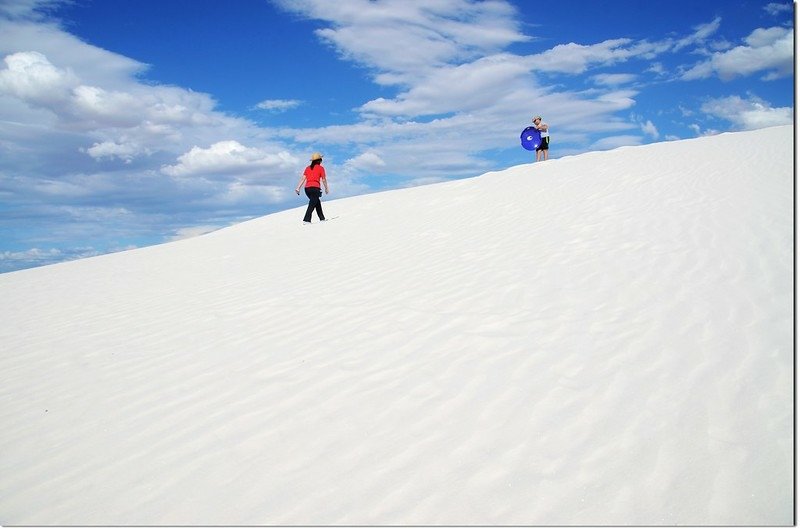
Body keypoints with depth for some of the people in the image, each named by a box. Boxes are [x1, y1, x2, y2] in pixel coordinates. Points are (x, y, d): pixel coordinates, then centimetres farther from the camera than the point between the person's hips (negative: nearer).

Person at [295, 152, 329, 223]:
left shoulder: (308, 168, 15)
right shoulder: (320, 168, 2)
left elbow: (303, 178, 6)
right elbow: (324, 180, 2)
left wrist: (298, 188, 3)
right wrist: (326, 188, 14)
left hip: (307, 188, 6)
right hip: (315, 188, -6)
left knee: (317, 202, 22)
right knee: (312, 204, -10)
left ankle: (322, 218, 29)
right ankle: (306, 220, -22)